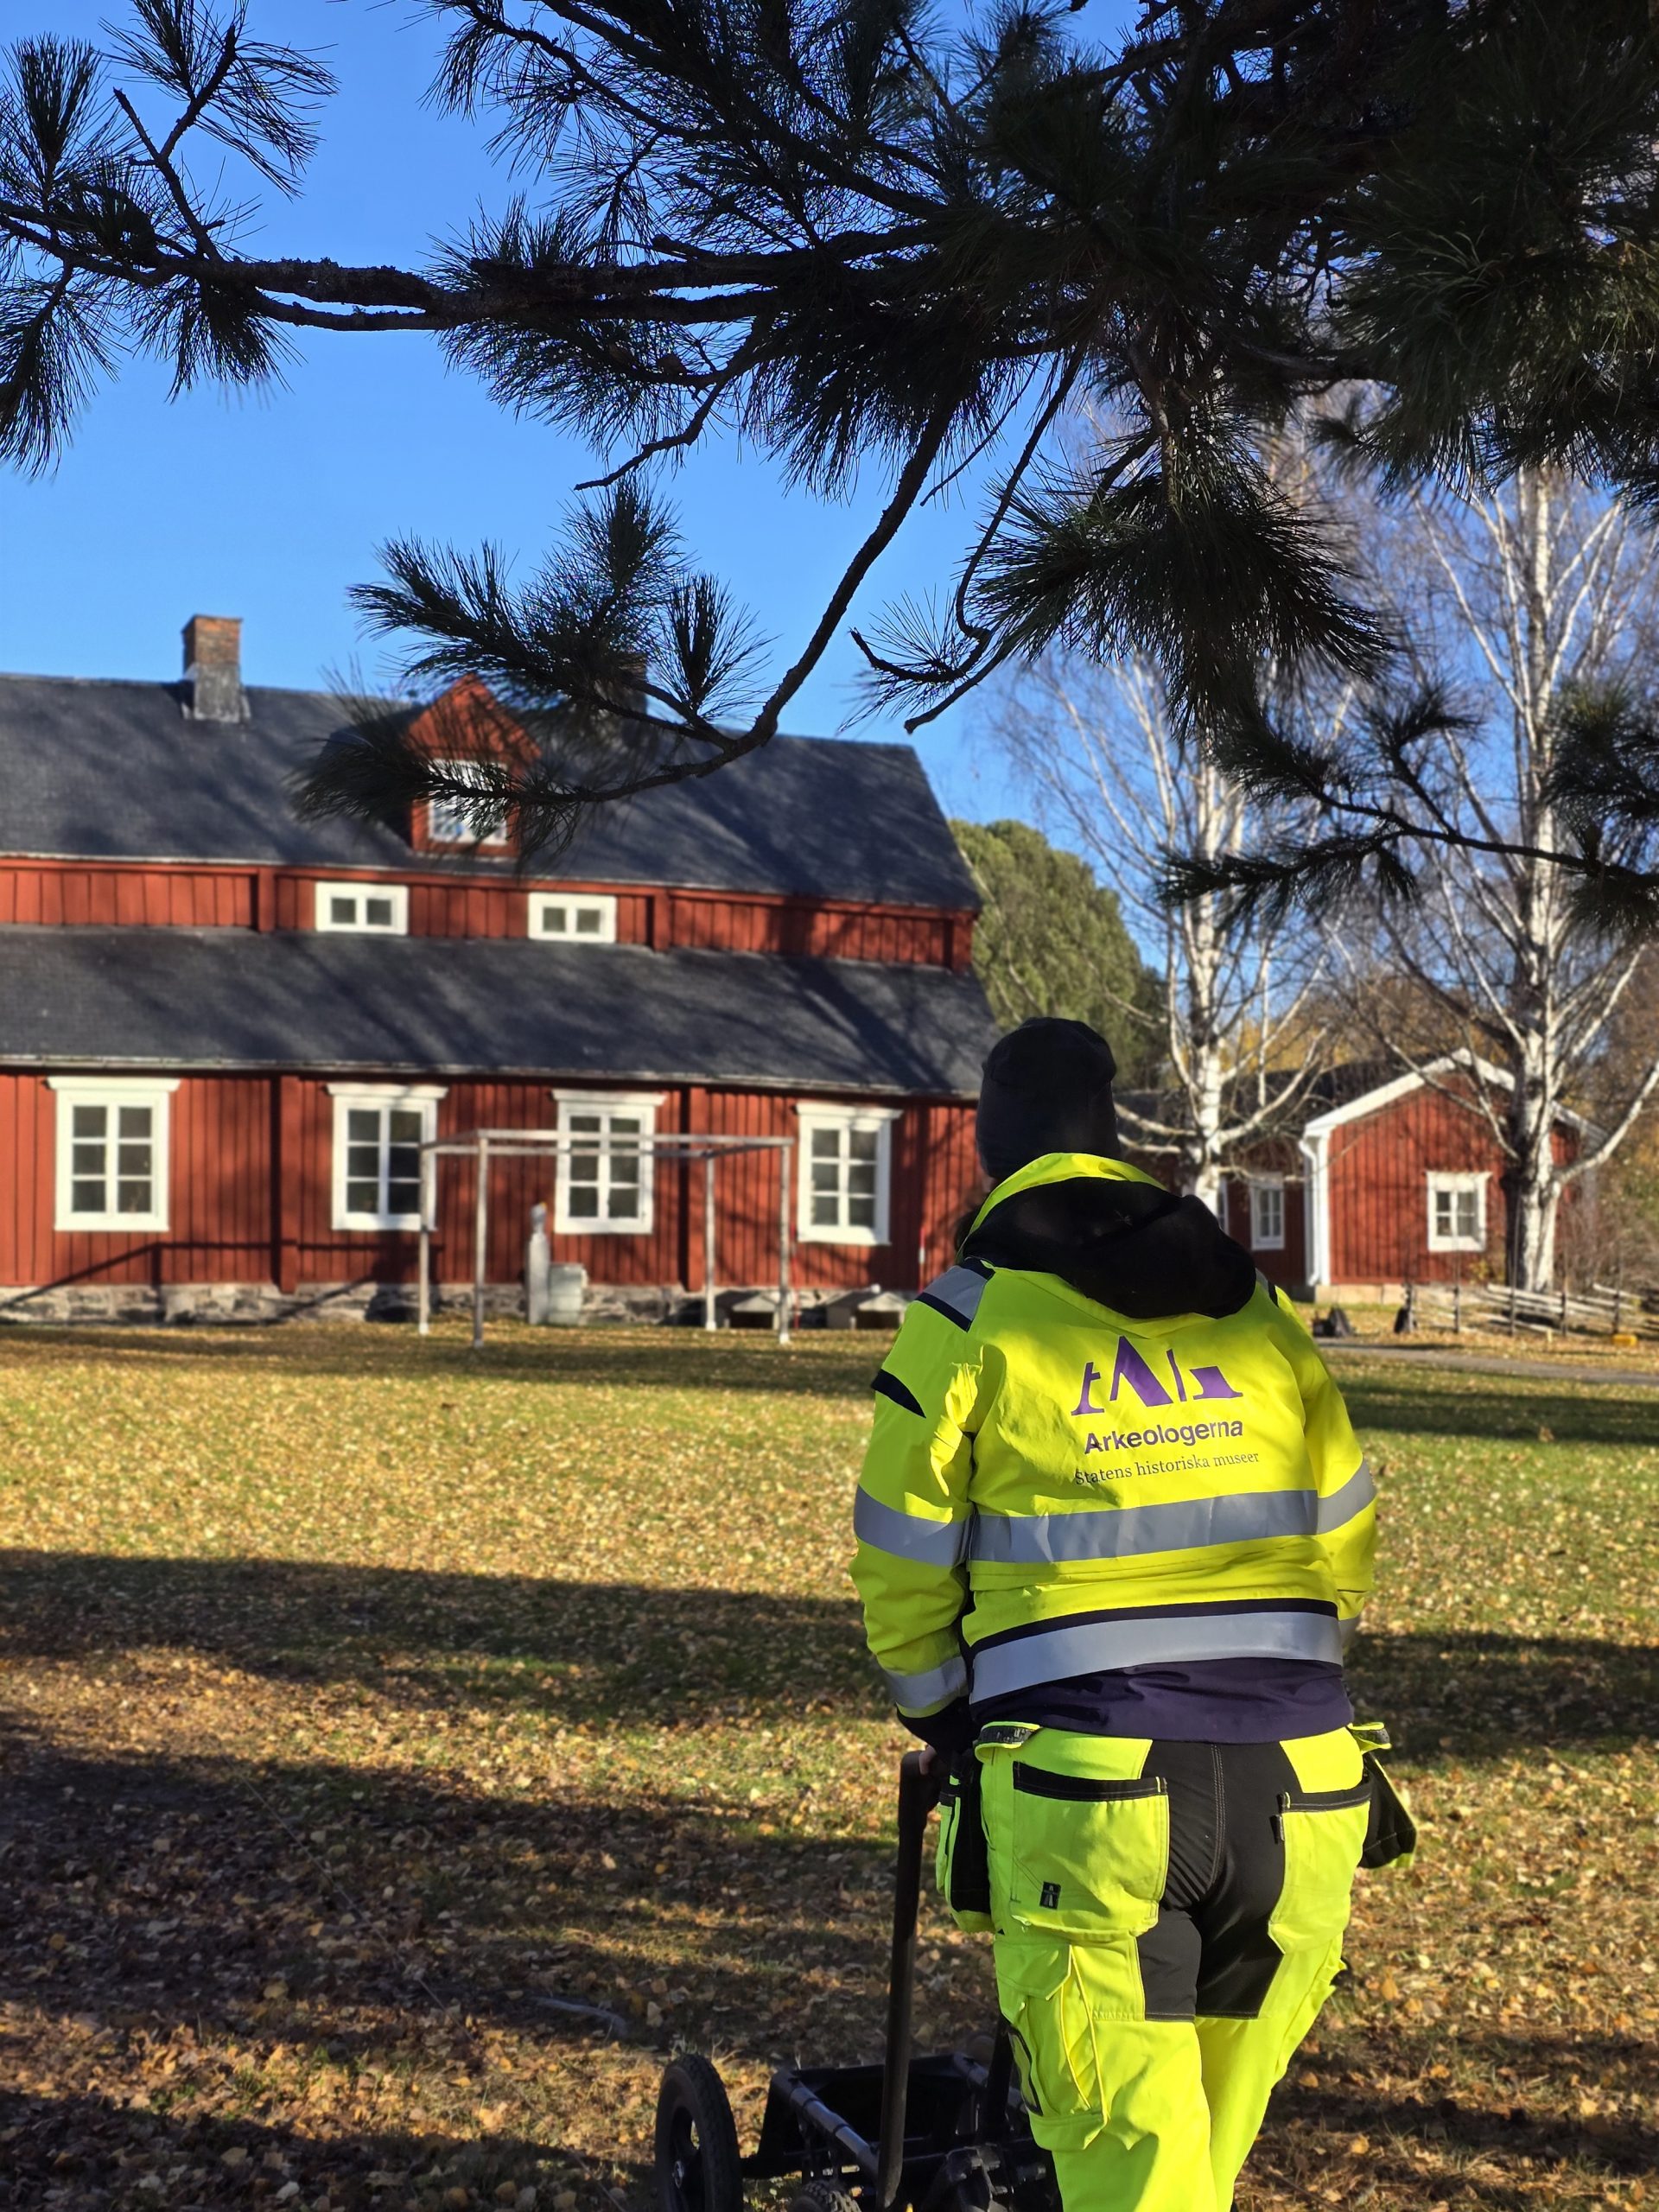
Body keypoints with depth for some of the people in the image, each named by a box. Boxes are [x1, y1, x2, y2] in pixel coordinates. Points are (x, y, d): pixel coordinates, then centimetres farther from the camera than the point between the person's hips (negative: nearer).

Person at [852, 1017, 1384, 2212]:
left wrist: (948, 1725, 21)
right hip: (1298, 1784, 4)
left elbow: (906, 1573, 5)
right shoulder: (1263, 1309, 14)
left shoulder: (965, 1322, 2)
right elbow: (1346, 1544, 18)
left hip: (1088, 1784, -4)